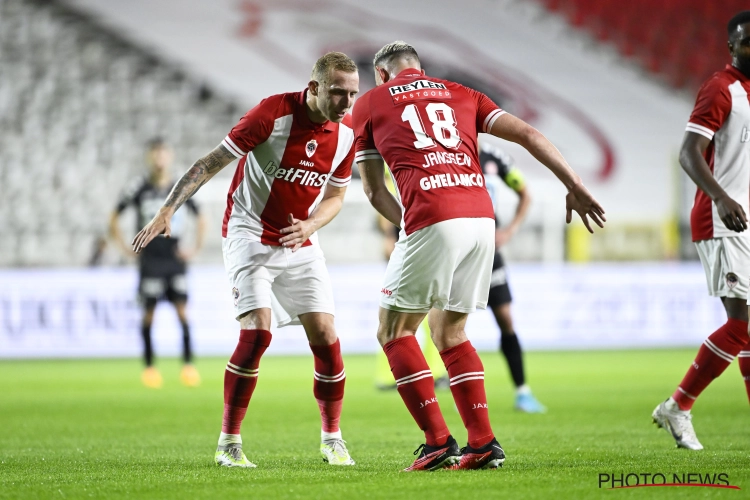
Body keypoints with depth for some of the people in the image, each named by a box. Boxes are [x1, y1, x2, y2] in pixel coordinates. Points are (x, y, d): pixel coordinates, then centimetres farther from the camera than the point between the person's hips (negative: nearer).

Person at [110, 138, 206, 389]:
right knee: (148, 313, 0)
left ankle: (188, 364, -7)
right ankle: (149, 366, 9)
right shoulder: (139, 188, -2)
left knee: (182, 311, -8)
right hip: (150, 260, -1)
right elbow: (114, 218, 7)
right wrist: (125, 248, 2)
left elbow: (200, 218, 19)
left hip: (175, 259, 1)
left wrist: (196, 248, 10)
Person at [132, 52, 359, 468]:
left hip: (300, 242, 5)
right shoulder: (274, 112, -21)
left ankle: (332, 438, 13)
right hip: (250, 234, -5)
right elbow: (212, 162, -17)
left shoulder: (349, 131, -4)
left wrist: (310, 225, -12)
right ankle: (228, 442, -9)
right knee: (257, 331, -20)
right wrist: (167, 210, -23)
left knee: (324, 336, -5)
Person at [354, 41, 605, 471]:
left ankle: (438, 443, 2)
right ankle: (484, 443, 11)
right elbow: (527, 134, 15)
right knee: (450, 332, 20)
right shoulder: (460, 95, 25)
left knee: (395, 332, 11)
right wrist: (575, 186, 12)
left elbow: (375, 190, 18)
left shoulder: (370, 103, 17)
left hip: (431, 222, -5)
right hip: (481, 216, 5)